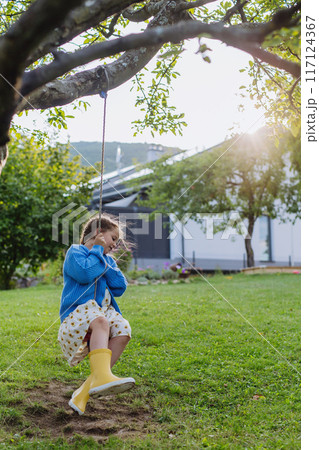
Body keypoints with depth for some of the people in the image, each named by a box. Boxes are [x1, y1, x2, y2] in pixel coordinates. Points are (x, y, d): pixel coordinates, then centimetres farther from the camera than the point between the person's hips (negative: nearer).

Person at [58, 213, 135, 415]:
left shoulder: (108, 260, 25)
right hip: (77, 315, -6)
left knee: (124, 330, -26)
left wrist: (104, 262, 4)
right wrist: (97, 249, -4)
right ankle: (102, 376, -57)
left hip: (103, 312, 6)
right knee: (100, 321, -38)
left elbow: (120, 287, 10)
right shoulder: (75, 252, 5)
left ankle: (85, 392, -24)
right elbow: (85, 273, -17)